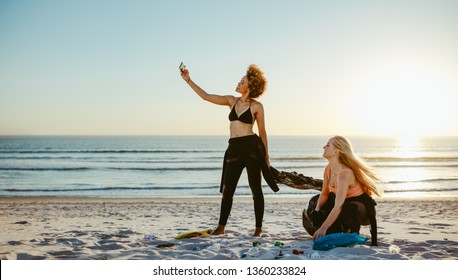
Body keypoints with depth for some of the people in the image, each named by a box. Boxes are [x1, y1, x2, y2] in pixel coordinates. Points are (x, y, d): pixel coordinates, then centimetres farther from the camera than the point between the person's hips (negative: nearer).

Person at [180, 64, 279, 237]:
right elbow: (206, 96, 11)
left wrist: (266, 156, 4)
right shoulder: (232, 101, 12)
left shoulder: (257, 106, 0)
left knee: (255, 189, 1)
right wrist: (188, 80, 6)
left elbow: (262, 131, 4)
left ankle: (258, 228, 10)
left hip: (252, 146, -4)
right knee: (227, 189, 6)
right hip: (234, 149, 5)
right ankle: (221, 226, 15)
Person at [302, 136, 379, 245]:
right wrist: (316, 211, -11)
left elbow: (338, 206, -38)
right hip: (346, 201, 9)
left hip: (362, 206, -9)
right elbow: (324, 193, 6)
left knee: (346, 211, -41)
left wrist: (323, 229, -40)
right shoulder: (328, 169, -7)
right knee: (315, 203, 8)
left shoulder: (345, 174, -32)